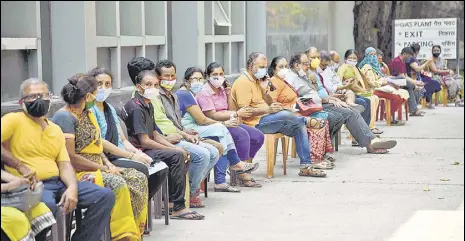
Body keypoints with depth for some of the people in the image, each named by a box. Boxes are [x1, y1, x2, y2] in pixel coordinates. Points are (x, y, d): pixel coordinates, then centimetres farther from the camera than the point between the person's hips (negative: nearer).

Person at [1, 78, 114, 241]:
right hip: (31, 185, -7)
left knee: (105, 196, -8)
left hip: (58, 182, 7)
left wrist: (72, 187, -9)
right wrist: (20, 166, -18)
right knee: (48, 206, -41)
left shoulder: (56, 129, 19)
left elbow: (65, 165, 11)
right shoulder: (13, 120, 0)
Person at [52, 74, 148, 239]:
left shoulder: (87, 113, 14)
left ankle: (134, 229, -7)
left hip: (97, 168, 9)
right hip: (77, 172, -9)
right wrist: (104, 168, -16)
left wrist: (109, 164, -2)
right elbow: (70, 157, -21)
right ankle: (123, 234, -23)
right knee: (117, 184, -30)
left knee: (139, 179, -5)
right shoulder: (64, 117, -15)